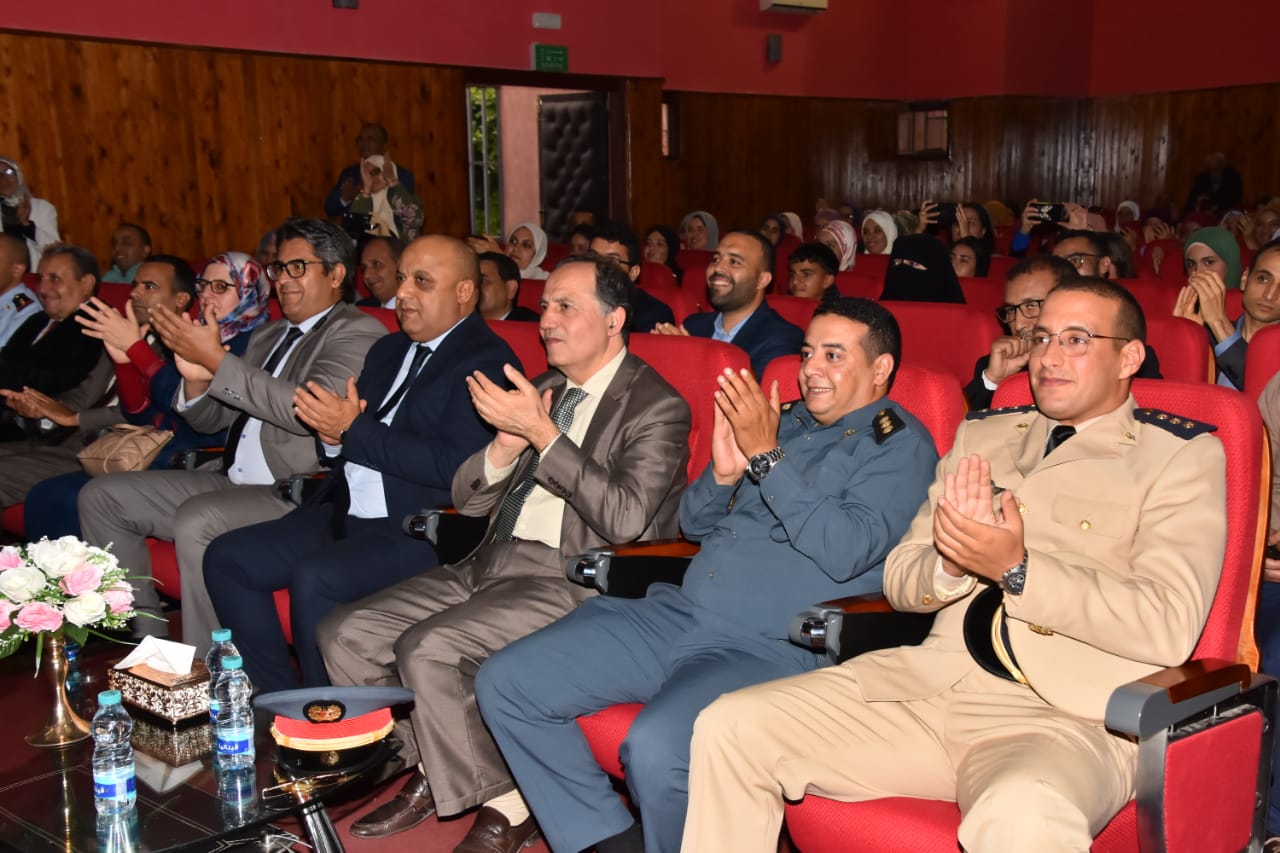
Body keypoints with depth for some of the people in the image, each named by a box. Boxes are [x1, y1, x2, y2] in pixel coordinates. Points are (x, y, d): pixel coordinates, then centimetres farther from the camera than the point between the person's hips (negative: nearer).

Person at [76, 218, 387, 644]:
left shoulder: (359, 333, -6)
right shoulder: (267, 336, 20)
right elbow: (210, 420, 21)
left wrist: (216, 359, -19)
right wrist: (197, 377, -3)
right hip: (233, 482, 9)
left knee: (197, 519, -34)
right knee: (102, 496, 5)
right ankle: (148, 642, 11)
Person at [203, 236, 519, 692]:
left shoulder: (487, 361, -10)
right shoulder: (389, 351, 18)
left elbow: (458, 466, -21)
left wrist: (354, 431, -18)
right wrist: (332, 435, -4)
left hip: (420, 532, -9)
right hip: (345, 515, 9)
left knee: (314, 578, -30)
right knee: (227, 557, 1)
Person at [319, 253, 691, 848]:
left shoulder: (656, 407, -5)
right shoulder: (543, 390, 17)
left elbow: (626, 518, -20)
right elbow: (467, 499, 16)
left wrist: (542, 434, -21)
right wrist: (506, 445, -5)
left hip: (572, 579, -8)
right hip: (492, 564, 8)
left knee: (426, 648, -26)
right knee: (345, 633, -4)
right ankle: (428, 772, 14)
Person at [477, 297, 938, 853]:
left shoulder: (900, 445, 1)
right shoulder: (782, 419, 19)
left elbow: (846, 553, -15)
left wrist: (767, 457, -14)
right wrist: (722, 472, 0)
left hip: (773, 646, -7)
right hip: (678, 614, 7)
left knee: (656, 746, -35)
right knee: (505, 683, -4)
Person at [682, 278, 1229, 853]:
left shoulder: (1183, 454, 5)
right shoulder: (981, 434, 19)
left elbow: (1168, 627, -9)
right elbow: (899, 580, 16)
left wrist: (1017, 569, -17)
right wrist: (952, 563, -8)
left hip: (1068, 717, -5)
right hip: (932, 677, 5)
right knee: (728, 728, -12)